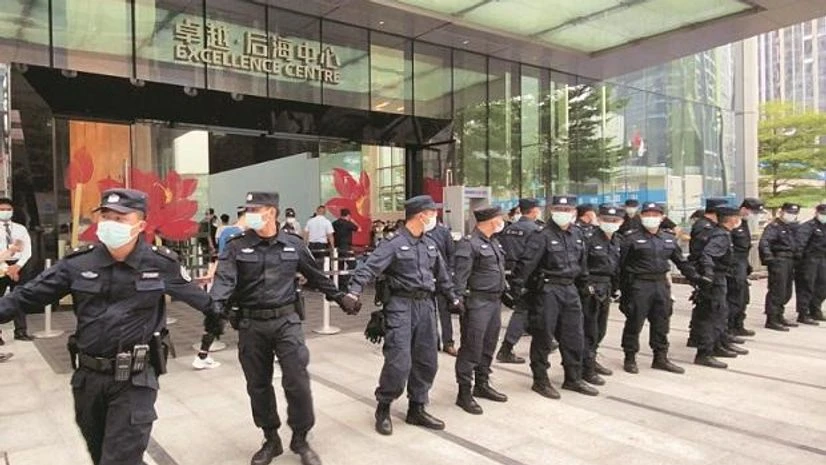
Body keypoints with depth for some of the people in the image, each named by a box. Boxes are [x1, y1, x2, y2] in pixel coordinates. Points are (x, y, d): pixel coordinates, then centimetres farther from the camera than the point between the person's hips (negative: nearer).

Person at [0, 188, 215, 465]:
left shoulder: (162, 264, -8)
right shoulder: (77, 263, -3)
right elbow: (29, 295, 1)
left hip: (135, 379, -4)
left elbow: (197, 297, 5)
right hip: (88, 377, 4)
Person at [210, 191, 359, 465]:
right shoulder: (236, 247, -2)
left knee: (297, 381, -3)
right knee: (258, 385, 11)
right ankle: (271, 441, 30)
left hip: (286, 321, 0)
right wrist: (215, 309, -35)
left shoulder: (293, 245, 2)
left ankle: (300, 440, 17)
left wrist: (341, 298, 18)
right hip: (251, 325, 1)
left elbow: (316, 276, 14)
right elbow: (224, 279, -16)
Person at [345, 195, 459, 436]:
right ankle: (383, 409, 13)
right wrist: (354, 292, -34)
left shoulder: (430, 244, 12)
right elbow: (369, 267, -20)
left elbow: (442, 275, 23)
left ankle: (417, 409, 26)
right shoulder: (393, 243, -10)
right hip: (401, 304, -7)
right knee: (399, 361, -9)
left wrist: (453, 299, 27)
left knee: (426, 360, 10)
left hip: (426, 305, 7)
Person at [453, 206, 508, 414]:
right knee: (471, 348, -3)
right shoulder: (469, 243, -14)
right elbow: (460, 276, -17)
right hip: (478, 302, -9)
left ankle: (482, 385, 30)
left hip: (495, 301, 9)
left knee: (488, 346, 16)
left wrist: (505, 290, 20)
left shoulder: (494, 242, 14)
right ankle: (464, 392, 6)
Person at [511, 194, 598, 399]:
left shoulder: (577, 234, 10)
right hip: (548, 290, -7)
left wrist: (584, 285, 23)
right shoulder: (542, 236, -12)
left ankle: (573, 379, 28)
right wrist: (518, 287, -22)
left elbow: (582, 262, 21)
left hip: (570, 290, 7)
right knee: (543, 336, 2)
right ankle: (540, 381, 15)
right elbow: (526, 261, -18)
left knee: (574, 336, 13)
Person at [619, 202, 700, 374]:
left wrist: (696, 278, 9)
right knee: (634, 323, 1)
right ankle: (630, 359, 13)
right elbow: (622, 264, -7)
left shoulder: (669, 239, 11)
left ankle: (660, 358, 24)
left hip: (662, 284, 6)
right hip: (639, 285, -5)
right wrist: (623, 289, -9)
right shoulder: (632, 238, -6)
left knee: (661, 324, 12)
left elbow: (681, 261, 17)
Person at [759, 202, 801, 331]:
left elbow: (795, 244, 26)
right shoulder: (774, 226, -9)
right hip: (779, 261, -9)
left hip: (790, 261, 9)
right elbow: (764, 243, -21)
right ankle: (771, 320, -5)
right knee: (777, 291, -9)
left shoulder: (792, 227, 18)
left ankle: (779, 316, 26)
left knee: (786, 292, 15)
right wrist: (768, 258, -28)